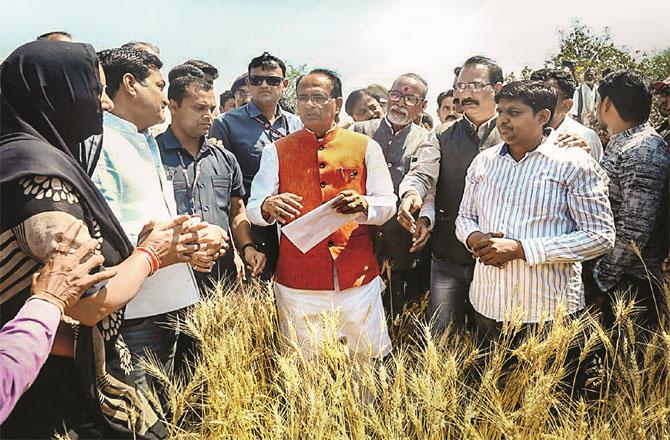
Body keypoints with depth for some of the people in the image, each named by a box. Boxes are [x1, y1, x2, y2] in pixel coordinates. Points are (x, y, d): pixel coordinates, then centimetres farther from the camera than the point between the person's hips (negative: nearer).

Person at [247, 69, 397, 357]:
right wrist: (268, 207, -22)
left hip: (358, 281, 1)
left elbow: (388, 204, 4)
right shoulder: (277, 151, 6)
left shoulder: (366, 147, 6)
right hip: (297, 284, 0)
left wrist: (363, 205, -19)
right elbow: (253, 209, 2)